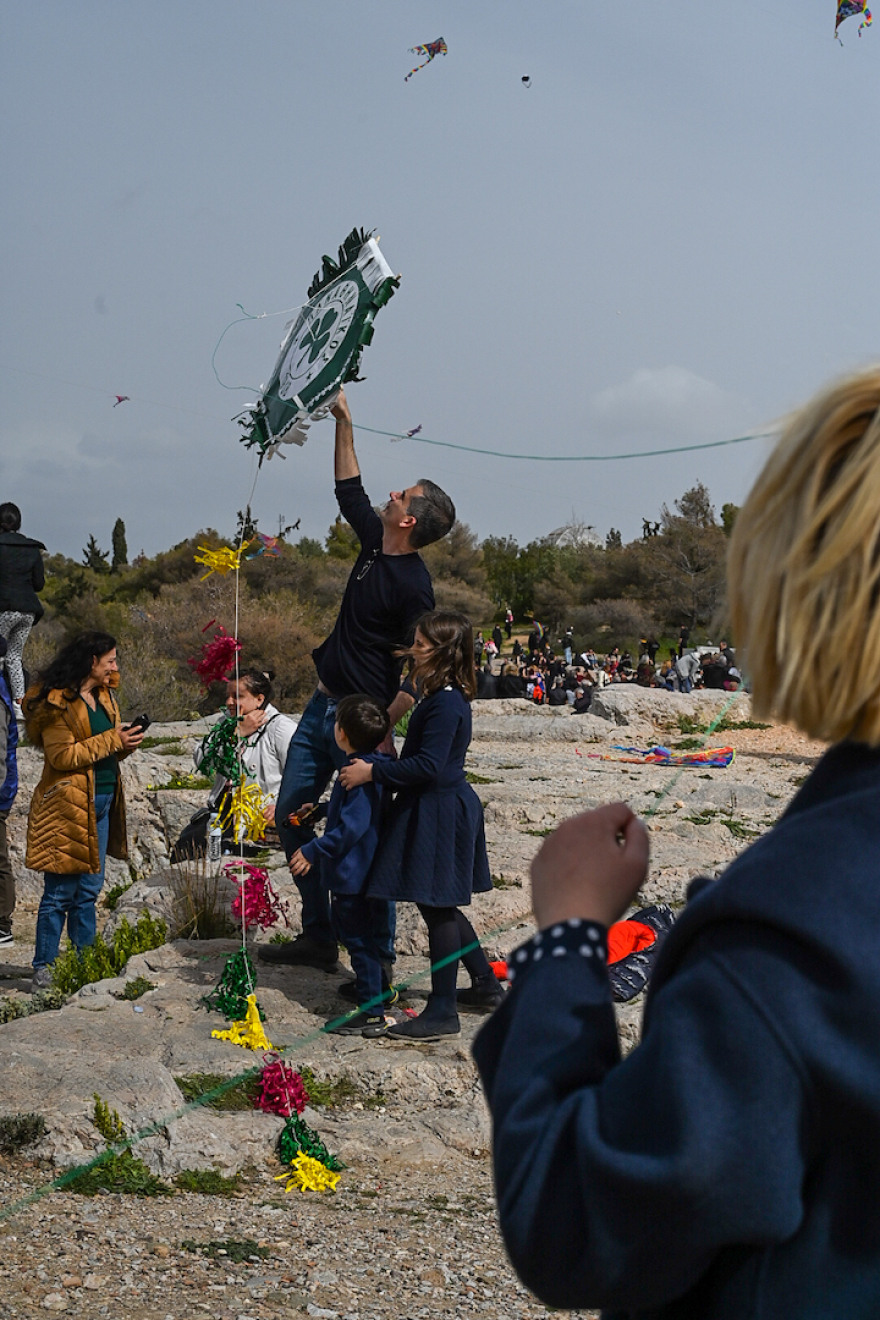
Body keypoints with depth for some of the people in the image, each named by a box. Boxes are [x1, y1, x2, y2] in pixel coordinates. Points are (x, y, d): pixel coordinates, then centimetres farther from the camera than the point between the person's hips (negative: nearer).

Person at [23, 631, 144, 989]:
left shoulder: (104, 697, 15)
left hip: (102, 802, 9)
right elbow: (62, 756, -18)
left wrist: (127, 741, 0)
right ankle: (44, 969, 2)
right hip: (68, 805, -8)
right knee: (61, 890, -5)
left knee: (89, 889, 13)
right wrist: (112, 740, -18)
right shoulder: (58, 702, -12)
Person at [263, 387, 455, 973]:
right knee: (291, 816, 11)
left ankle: (379, 957, 4)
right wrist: (343, 419, 20)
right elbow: (349, 490, 21)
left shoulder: (413, 584, -19)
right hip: (324, 705, 9)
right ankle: (318, 938, 18)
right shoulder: (375, 544, 5)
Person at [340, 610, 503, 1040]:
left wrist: (373, 772, -20)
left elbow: (427, 765, -25)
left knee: (437, 907, -4)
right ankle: (486, 984, 31)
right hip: (439, 808, 10)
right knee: (440, 905, 19)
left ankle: (442, 1012, 3)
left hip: (439, 813, -10)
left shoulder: (446, 704, -21)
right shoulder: (442, 697, 11)